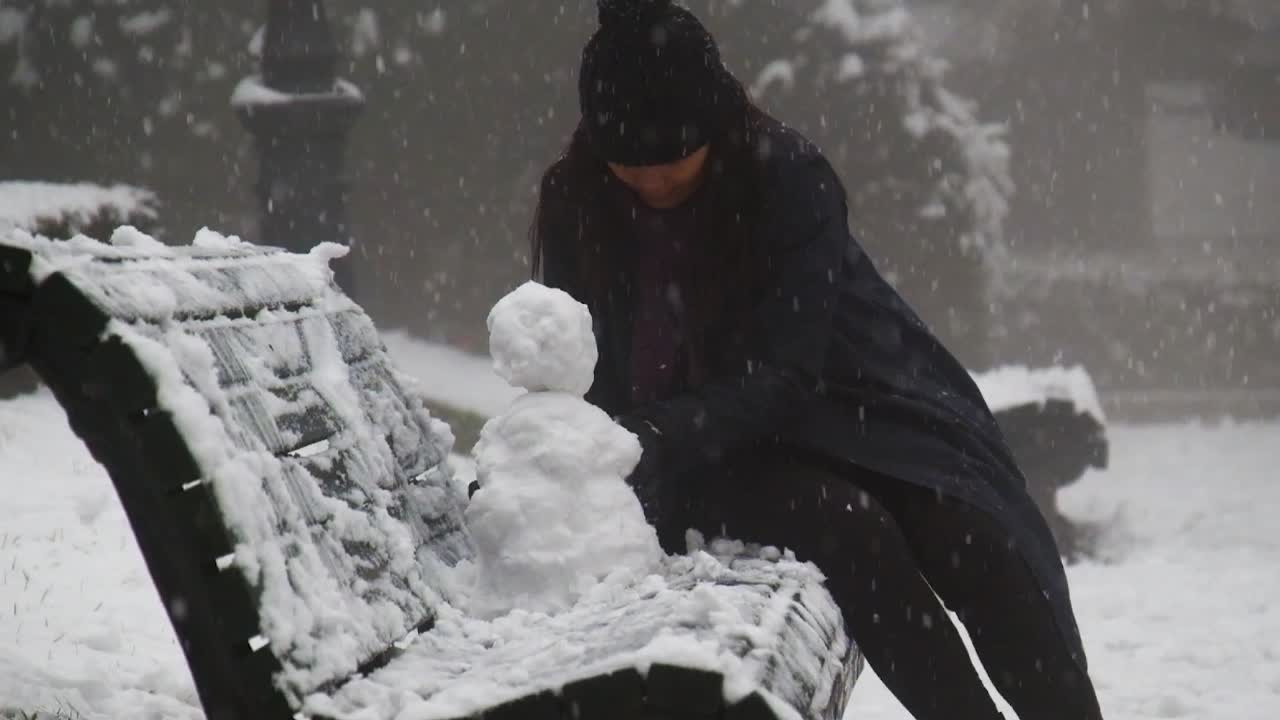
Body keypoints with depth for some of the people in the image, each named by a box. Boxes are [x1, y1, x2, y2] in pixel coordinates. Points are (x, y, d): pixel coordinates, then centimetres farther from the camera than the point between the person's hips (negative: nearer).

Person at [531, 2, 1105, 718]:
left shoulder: (787, 175, -17)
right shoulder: (576, 206, -8)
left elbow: (783, 371, -22)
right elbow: (583, 369, -1)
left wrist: (660, 437, -38)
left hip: (844, 404, 0)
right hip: (709, 457, 0)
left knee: (984, 552, -23)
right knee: (849, 527, -29)